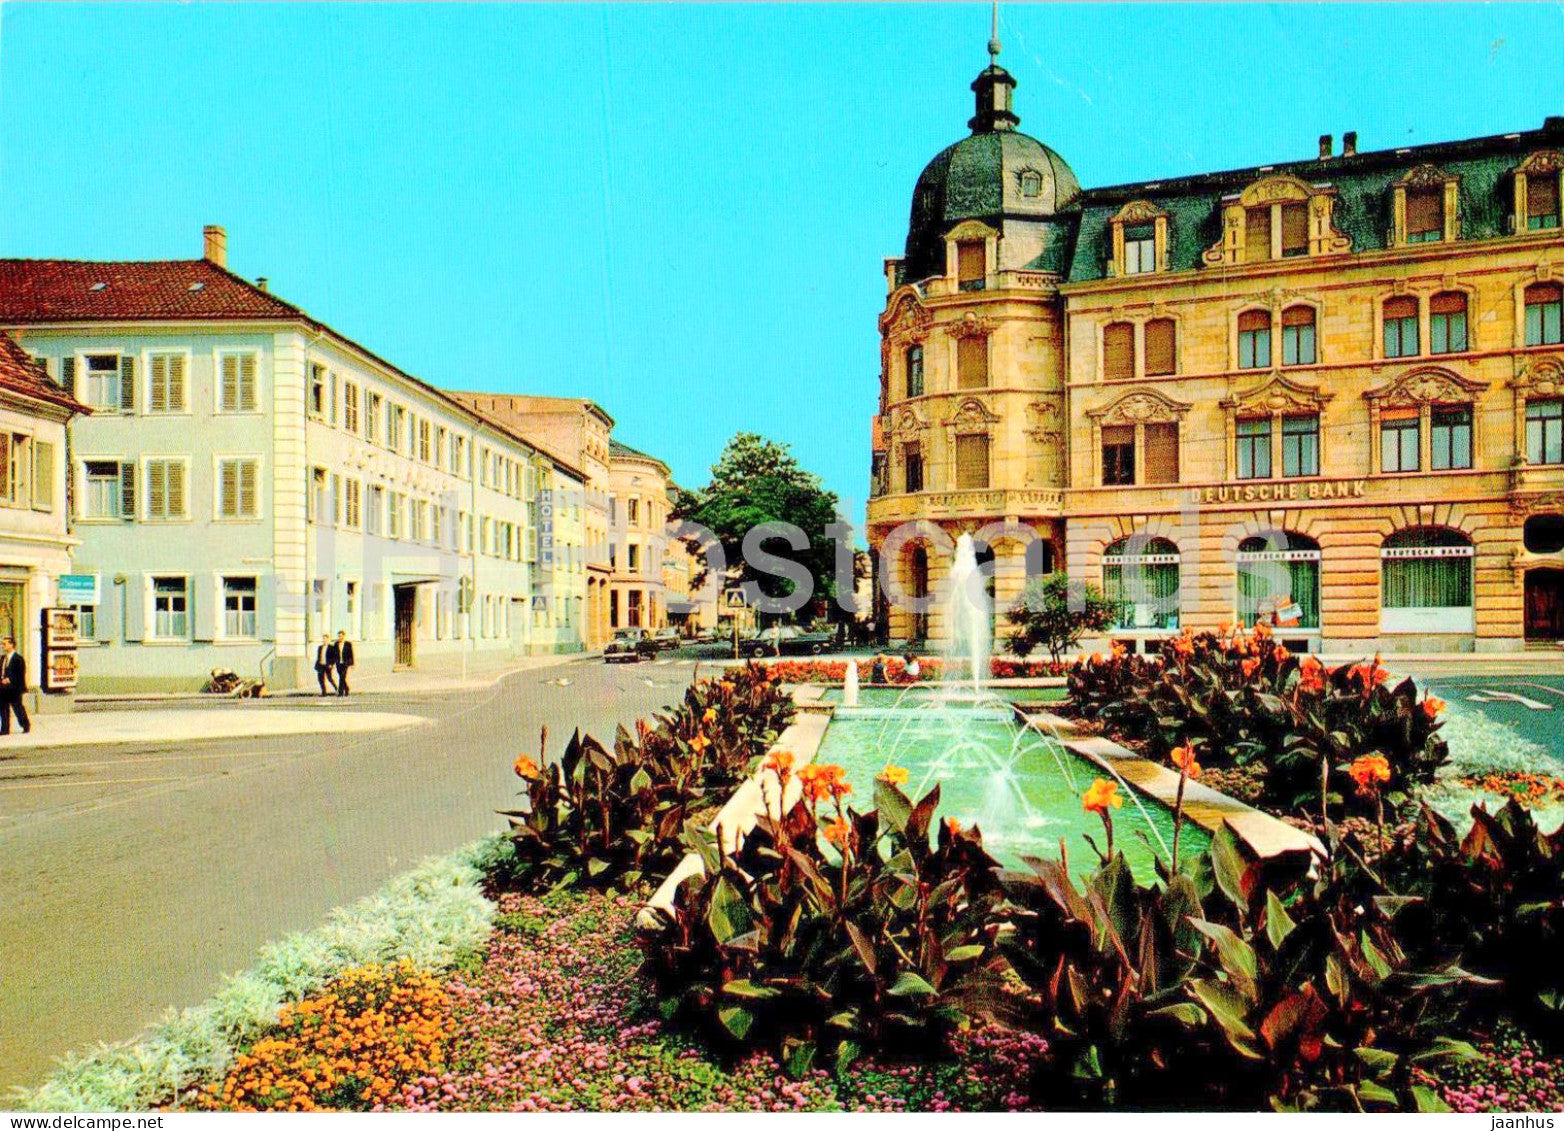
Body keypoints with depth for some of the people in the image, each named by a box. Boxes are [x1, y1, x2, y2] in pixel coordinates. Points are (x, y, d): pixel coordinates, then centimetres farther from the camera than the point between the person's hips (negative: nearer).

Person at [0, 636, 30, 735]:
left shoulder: (19, 658, -9)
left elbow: (20, 674, -12)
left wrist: (9, 680, -17)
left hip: (14, 688, -7)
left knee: (18, 708, 1)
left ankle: (26, 725, 15)